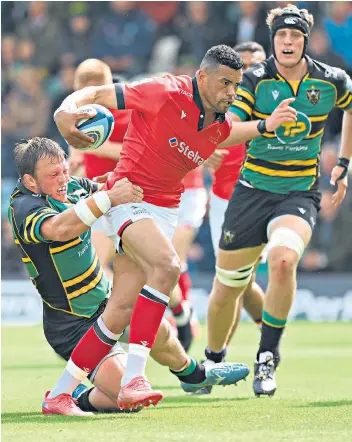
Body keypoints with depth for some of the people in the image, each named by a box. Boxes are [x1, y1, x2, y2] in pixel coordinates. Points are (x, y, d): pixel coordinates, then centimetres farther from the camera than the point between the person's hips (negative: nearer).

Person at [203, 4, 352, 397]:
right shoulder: (255, 80, -8)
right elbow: (223, 134, -19)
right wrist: (265, 125, -35)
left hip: (301, 193, -1)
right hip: (253, 190, 1)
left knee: (283, 260, -31)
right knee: (227, 288, 6)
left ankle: (267, 359, -17)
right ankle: (212, 361, 35)